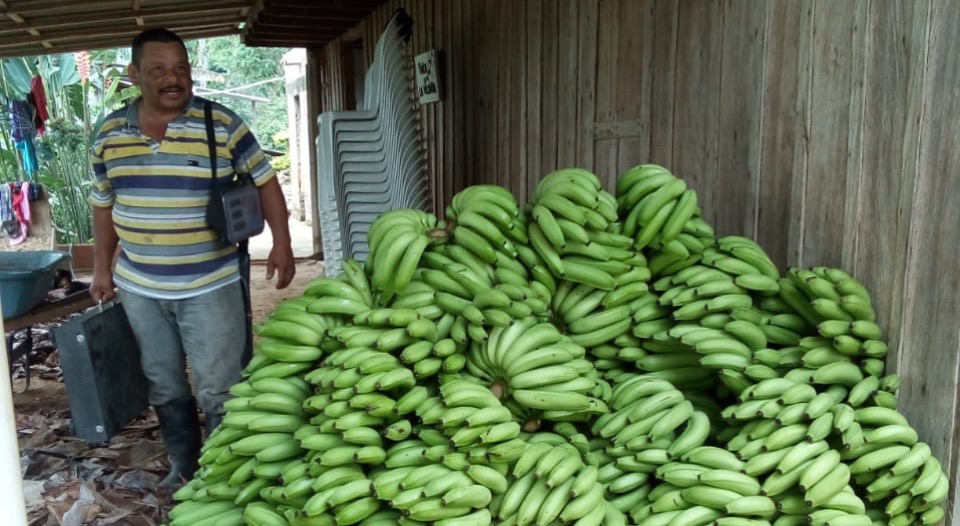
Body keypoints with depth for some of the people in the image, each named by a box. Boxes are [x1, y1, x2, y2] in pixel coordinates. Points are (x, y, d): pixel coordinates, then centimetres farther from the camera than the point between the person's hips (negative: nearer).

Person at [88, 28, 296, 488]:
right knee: (163, 386, 16)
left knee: (219, 389, 2)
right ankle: (184, 465, 35)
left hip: (210, 286, -4)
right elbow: (103, 204, 14)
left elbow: (263, 181, -2)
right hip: (139, 288, 4)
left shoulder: (221, 123, -8)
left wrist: (281, 243, -10)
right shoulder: (110, 134, 3)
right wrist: (102, 268, 13)